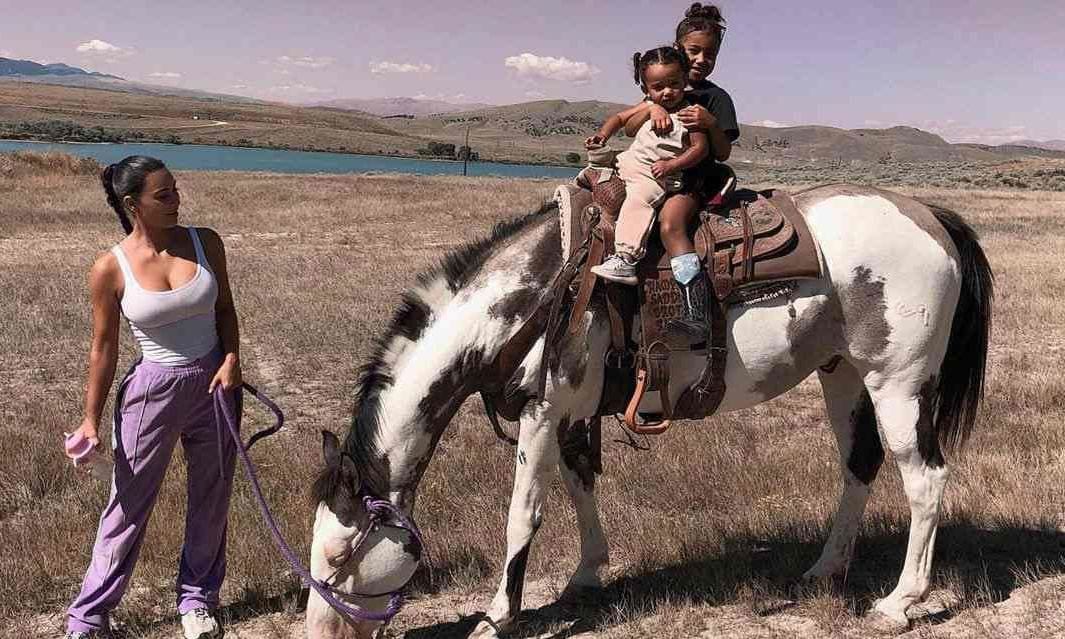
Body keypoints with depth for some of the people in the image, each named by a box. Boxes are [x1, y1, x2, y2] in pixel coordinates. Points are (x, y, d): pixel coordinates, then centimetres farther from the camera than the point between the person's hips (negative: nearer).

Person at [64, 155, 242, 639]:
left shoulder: (205, 243, -6)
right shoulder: (110, 269, -13)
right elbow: (103, 348, -4)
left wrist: (232, 358, -11)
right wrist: (91, 419, -1)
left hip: (214, 383, 3)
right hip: (154, 389, -2)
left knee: (211, 497, 14)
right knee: (129, 504, 7)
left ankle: (197, 598, 34)